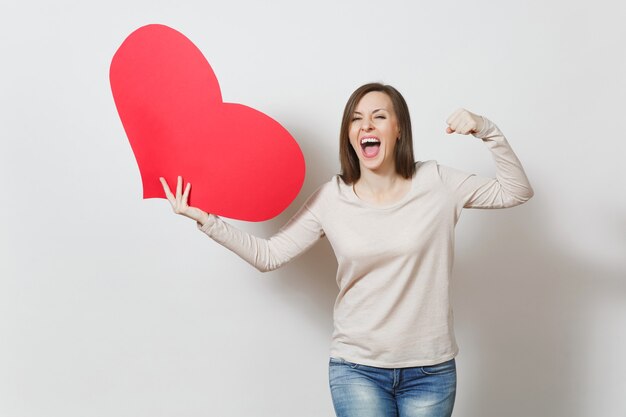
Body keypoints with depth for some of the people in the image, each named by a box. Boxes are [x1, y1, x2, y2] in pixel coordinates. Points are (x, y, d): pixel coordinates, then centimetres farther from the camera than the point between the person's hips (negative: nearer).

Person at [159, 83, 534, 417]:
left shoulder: (437, 183, -4)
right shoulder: (330, 200, -5)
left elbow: (516, 192, 2)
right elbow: (269, 255, -2)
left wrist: (488, 131, -11)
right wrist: (205, 219, -8)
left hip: (430, 370, 1)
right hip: (358, 368, 0)